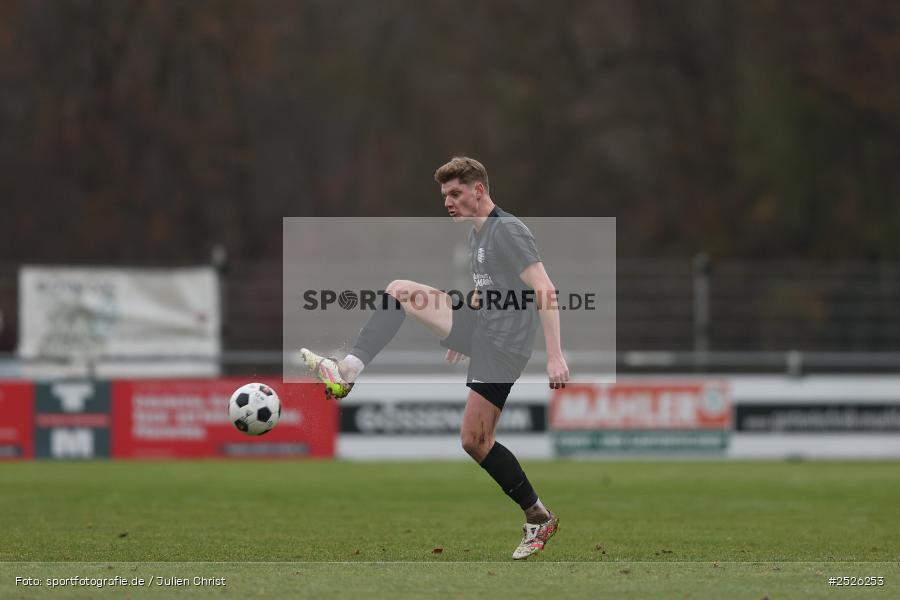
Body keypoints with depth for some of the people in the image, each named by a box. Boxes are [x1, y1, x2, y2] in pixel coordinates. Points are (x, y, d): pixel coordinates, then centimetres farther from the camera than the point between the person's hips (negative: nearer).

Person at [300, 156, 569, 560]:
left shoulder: (507, 231, -16)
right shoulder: (477, 233, 16)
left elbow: (545, 291, -22)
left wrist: (555, 355, -28)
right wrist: (463, 334, 39)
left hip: (502, 343, -9)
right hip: (477, 327, 9)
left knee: (474, 440, -9)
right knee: (399, 291, 0)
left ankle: (539, 519, 2)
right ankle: (349, 369, -7)